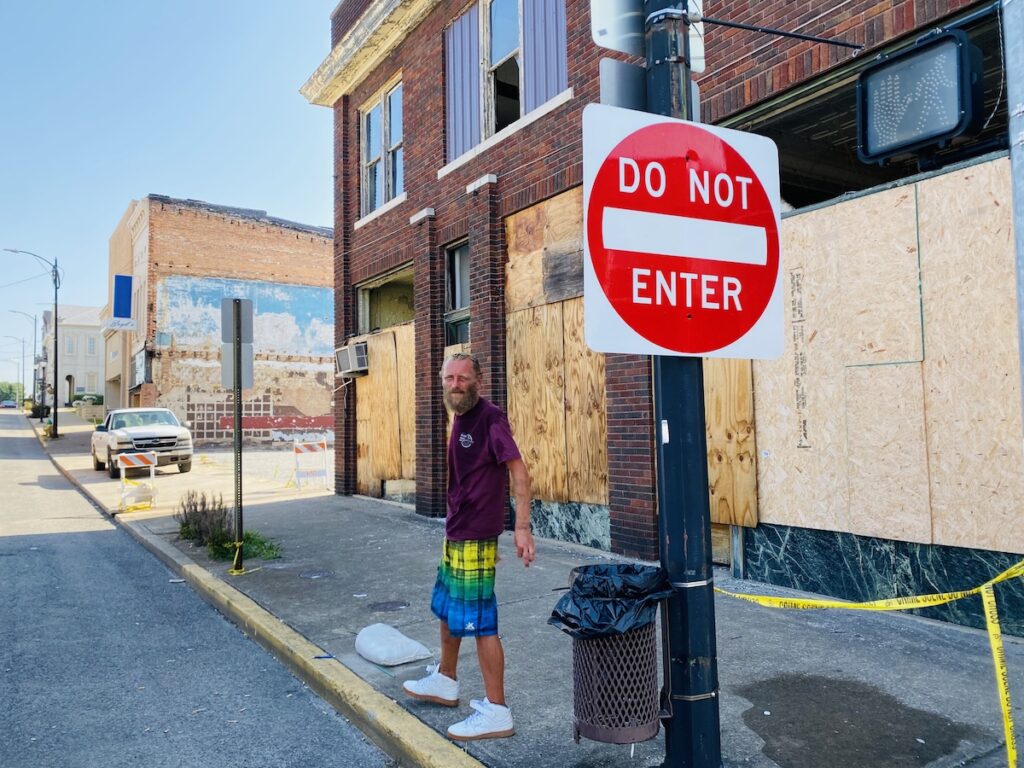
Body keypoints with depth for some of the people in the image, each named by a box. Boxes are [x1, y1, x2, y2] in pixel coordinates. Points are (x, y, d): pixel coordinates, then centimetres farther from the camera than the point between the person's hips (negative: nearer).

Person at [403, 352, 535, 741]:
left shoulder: (490, 417, -17)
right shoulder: (461, 418, 10)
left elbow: (519, 470, -24)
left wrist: (522, 526, -30)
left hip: (476, 539, -10)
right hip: (455, 535, 10)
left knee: (479, 622, -3)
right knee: (447, 608, 23)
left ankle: (496, 712, 10)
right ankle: (445, 681, 43)